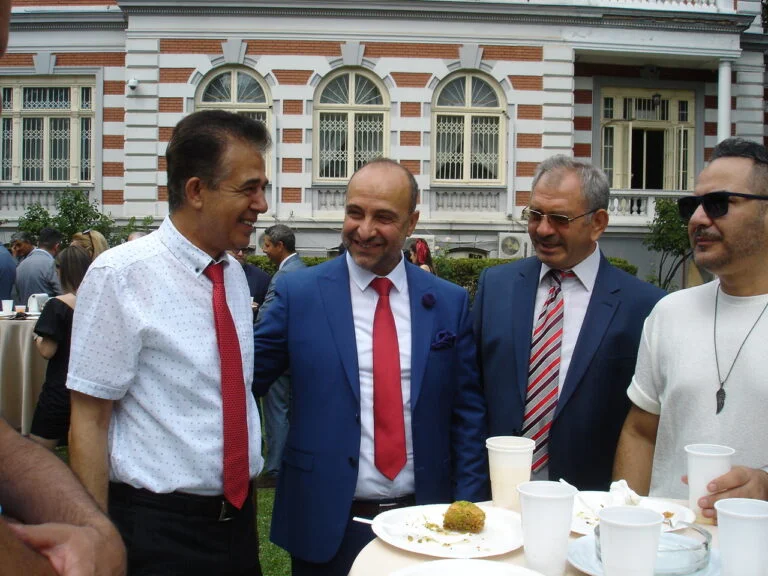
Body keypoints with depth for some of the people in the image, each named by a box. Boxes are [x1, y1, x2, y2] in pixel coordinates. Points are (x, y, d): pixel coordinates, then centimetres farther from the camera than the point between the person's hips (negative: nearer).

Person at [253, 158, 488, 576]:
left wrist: (468, 509, -1)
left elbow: (467, 412, 3)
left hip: (426, 523, 2)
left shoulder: (449, 302, 1)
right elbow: (243, 380, -1)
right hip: (326, 525, -2)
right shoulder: (297, 293, -5)